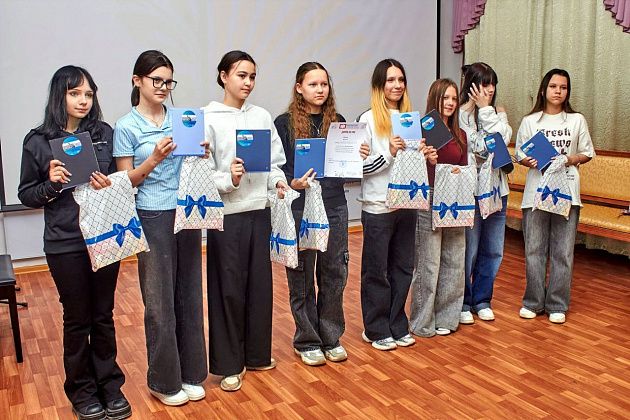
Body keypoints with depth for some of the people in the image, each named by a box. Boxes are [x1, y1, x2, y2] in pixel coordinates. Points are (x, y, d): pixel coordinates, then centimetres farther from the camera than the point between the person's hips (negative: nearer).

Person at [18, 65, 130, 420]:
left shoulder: (105, 133, 1)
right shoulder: (38, 141, -3)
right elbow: (26, 196, 3)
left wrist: (110, 187, -11)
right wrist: (50, 184, -16)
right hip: (65, 245, -1)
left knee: (104, 316, 12)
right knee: (77, 319, 10)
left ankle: (110, 385, 29)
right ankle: (82, 391, 29)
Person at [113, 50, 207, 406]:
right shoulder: (126, 127, -2)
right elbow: (127, 180, -3)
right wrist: (155, 157, -17)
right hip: (152, 218, -4)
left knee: (189, 294, 10)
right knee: (160, 300, 4)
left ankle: (190, 373, 25)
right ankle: (164, 380, 21)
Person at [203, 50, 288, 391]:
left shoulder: (262, 116, 10)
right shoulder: (208, 118, -4)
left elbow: (275, 160, 12)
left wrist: (278, 181, -7)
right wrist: (228, 180, -23)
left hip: (259, 210, 5)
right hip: (226, 214, -4)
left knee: (260, 283, 12)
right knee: (228, 288, 3)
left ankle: (257, 354, 30)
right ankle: (228, 365, 19)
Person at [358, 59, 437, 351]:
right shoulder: (369, 120, -7)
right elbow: (360, 165, -11)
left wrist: (426, 157, -1)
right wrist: (389, 153, -22)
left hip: (407, 203, 6)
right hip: (377, 206, -6)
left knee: (403, 268, 13)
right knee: (376, 271, 5)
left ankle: (397, 326, 27)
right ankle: (376, 330, 20)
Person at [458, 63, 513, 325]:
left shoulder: (498, 114, 13)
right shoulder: (460, 115, -7)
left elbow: (503, 140, -6)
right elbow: (480, 148, -15)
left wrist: (486, 110, -7)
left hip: (497, 189, 6)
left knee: (493, 251, 12)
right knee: (468, 250, 1)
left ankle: (481, 300, 28)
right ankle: (462, 303, 18)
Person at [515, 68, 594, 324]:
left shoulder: (577, 120, 7)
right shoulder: (530, 121, 6)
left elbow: (587, 153, 11)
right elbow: (519, 155, 7)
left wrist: (571, 159, -9)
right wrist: (531, 161, -14)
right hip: (536, 190, 0)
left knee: (563, 251, 2)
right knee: (534, 249, 4)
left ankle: (557, 305, 14)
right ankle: (533, 302, 18)